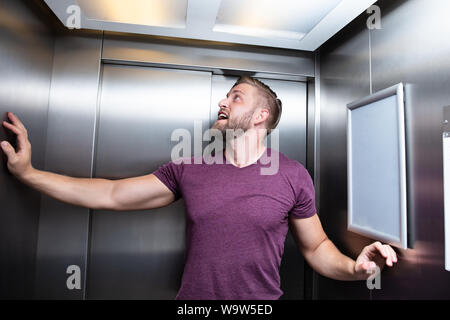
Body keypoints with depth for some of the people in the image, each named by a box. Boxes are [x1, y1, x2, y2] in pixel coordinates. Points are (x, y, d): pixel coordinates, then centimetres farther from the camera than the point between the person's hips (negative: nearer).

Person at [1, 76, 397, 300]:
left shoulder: (293, 176, -8)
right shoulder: (187, 168, -4)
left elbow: (316, 247, 1)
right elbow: (111, 195, -1)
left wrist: (354, 267, -19)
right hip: (192, 295, 2)